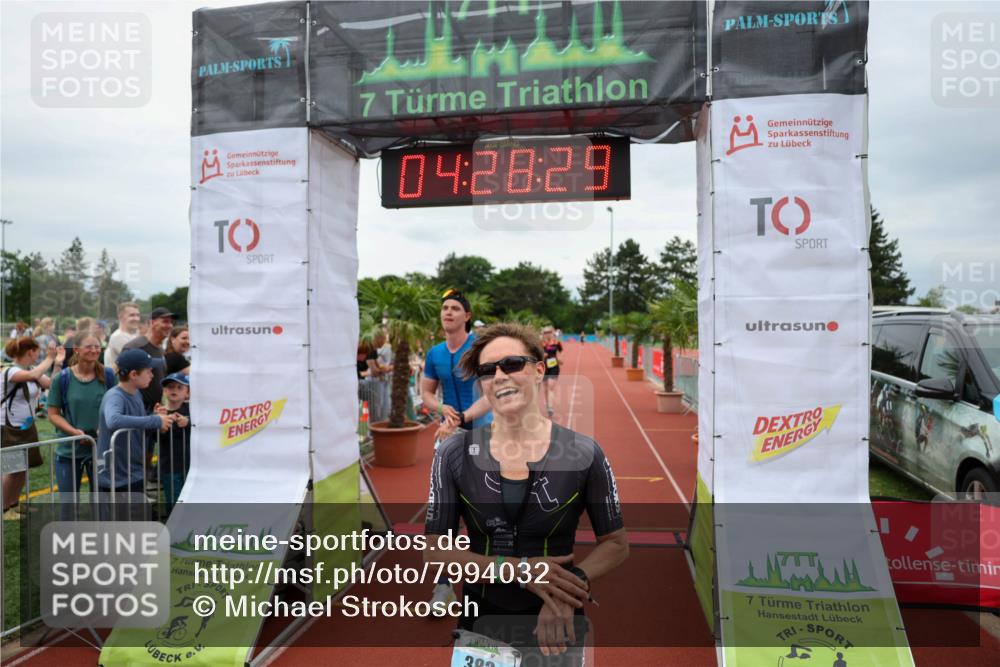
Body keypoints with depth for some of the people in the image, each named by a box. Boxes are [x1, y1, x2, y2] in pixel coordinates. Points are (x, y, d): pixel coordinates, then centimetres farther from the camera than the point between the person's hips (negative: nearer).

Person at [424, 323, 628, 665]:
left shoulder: (584, 454, -11)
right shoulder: (454, 454, -9)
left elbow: (616, 543, -1)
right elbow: (435, 550, -7)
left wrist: (573, 581, -20)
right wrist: (519, 570, -19)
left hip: (556, 626, -1)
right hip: (479, 623, 1)